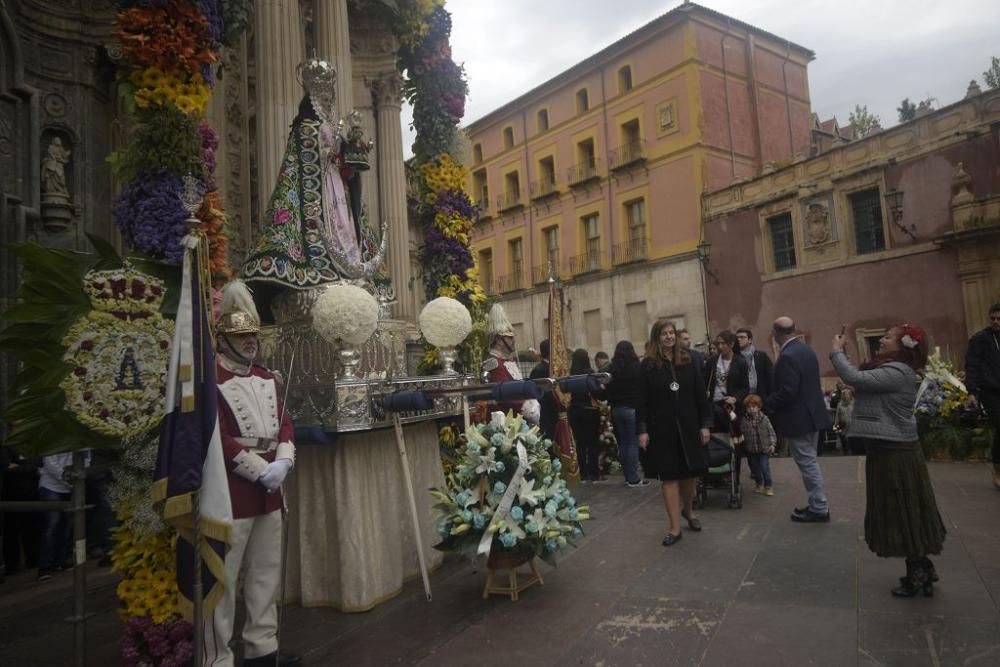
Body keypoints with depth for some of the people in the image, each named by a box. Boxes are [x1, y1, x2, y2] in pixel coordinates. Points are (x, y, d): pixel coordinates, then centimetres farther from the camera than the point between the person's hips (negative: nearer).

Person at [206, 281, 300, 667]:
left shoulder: (267, 378, 12)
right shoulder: (211, 381, -11)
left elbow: (285, 424, 11)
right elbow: (218, 439, -18)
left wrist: (282, 464, -6)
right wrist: (262, 471, -17)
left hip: (270, 493, 8)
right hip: (230, 494, -8)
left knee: (267, 573, 16)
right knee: (222, 580, 1)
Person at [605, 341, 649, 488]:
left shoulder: (612, 369, 1)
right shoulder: (637, 368, -8)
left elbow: (607, 391, 3)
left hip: (616, 410, 4)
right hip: (633, 409, -4)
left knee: (622, 443, 11)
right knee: (633, 444, 0)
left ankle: (628, 476, 17)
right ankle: (633, 478, 1)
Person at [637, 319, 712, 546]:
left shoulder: (687, 361, 4)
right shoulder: (648, 365, -3)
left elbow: (700, 395, 4)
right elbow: (642, 400, -5)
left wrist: (705, 424, -1)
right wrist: (642, 430, -10)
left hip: (688, 427, 2)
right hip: (661, 430, -2)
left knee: (689, 473, 12)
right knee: (669, 476, 2)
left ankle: (688, 510, 40)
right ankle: (675, 528, 9)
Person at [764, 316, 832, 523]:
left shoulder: (787, 356, -23)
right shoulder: (806, 349, 8)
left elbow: (787, 391, -26)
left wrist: (767, 404, -12)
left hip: (798, 418, -10)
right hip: (812, 413, 10)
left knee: (807, 463, 1)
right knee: (810, 462, 18)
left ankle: (819, 508, 10)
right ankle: (817, 504, 27)